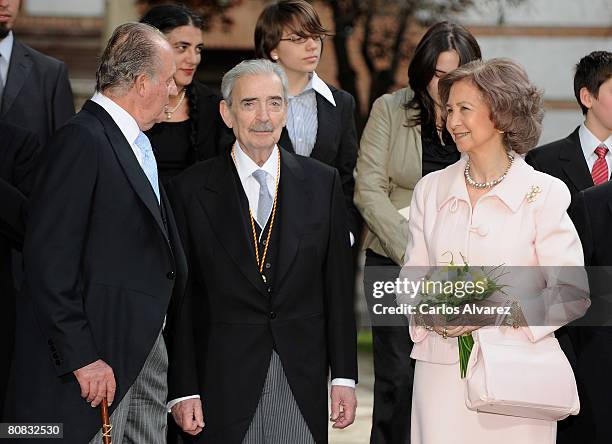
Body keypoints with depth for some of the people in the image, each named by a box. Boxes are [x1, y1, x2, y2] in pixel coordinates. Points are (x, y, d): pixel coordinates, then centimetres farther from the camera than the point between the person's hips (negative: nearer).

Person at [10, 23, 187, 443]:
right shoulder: (81, 141, -14)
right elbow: (49, 260, -19)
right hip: (99, 351, -9)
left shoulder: (136, 142, 17)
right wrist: (81, 358, -21)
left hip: (145, 347, 9)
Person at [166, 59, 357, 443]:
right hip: (224, 383, -2)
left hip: (303, 380, 2)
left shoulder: (322, 182, 6)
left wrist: (344, 377, 3)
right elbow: (180, 300, 0)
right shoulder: (192, 190, 0)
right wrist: (183, 390, -5)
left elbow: (337, 286, 7)